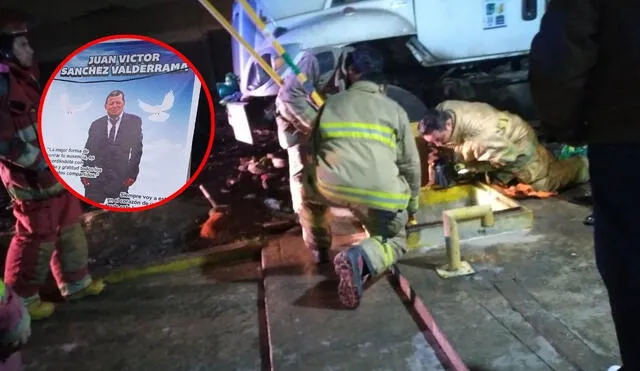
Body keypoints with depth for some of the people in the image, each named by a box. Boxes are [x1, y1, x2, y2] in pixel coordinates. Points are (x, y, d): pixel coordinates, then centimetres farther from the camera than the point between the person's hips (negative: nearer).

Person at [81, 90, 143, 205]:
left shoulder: (134, 122, 4)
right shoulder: (96, 124, 14)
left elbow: (138, 148, -1)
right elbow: (88, 151, 13)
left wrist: (132, 173, -8)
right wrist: (84, 174, 3)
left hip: (120, 179, -2)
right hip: (95, 179, 2)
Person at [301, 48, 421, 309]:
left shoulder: (331, 103, 18)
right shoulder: (394, 110, 14)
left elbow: (314, 149, 26)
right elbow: (411, 163, 16)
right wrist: (412, 203, 30)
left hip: (332, 187, 2)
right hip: (381, 194, -1)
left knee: (311, 185, 35)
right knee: (394, 242, 21)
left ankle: (318, 243, 40)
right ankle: (361, 259, -11)